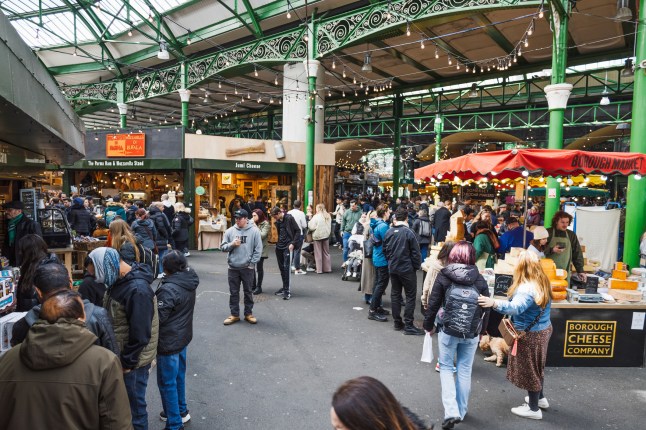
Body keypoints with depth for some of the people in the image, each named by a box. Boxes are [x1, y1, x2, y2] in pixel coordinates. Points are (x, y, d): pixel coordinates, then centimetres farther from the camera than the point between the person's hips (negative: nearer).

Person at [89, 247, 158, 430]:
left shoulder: (138, 290, -29)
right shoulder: (119, 281, 1)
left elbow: (140, 335, -26)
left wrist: (127, 362, -16)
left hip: (133, 360, -8)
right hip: (120, 354, 8)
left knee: (134, 405, 9)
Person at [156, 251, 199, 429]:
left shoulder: (169, 289, -27)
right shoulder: (189, 282, -2)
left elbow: (158, 317, -22)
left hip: (169, 341, -8)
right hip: (183, 337, 8)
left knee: (167, 383, 5)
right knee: (178, 376, 24)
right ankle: (181, 411, 40)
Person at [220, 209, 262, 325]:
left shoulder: (254, 231, -7)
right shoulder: (229, 231, 1)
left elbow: (258, 249, -6)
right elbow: (223, 247, 4)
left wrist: (252, 263, -10)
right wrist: (232, 244, -15)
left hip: (248, 267, -2)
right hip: (233, 267, 2)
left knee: (248, 292, 11)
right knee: (233, 292, 10)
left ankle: (248, 313, 24)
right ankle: (234, 314, 22)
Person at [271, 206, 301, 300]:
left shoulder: (289, 218, -10)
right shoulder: (277, 221, 9)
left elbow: (298, 231, -10)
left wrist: (293, 243, -14)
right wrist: (277, 243, 6)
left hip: (287, 247, -7)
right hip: (279, 247, 7)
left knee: (286, 268, -9)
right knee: (281, 268, 11)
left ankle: (287, 290, -4)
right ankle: (284, 288, 22)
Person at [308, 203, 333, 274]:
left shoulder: (316, 217, -15)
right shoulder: (328, 216, 3)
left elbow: (311, 227, -15)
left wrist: (309, 222, 2)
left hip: (317, 236, -5)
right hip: (326, 235, 5)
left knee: (318, 253, 4)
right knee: (326, 253, 13)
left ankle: (319, 269, 6)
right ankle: (327, 268, 16)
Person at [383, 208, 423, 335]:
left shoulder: (389, 232, 0)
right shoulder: (408, 232, -16)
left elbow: (385, 250, 8)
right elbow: (415, 252, -13)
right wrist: (417, 266, 2)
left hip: (393, 268, 6)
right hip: (407, 269, -5)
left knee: (395, 294, 13)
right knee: (410, 296, 2)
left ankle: (397, 322, 20)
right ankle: (408, 325, 2)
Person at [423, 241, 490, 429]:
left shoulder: (443, 276, -7)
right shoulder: (479, 279, -2)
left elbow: (433, 304, -5)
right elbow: (486, 307, 3)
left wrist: (429, 325, 9)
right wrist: (482, 329, 17)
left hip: (448, 331, -2)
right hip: (471, 333, 2)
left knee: (446, 368, 13)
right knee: (465, 370, 16)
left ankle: (451, 412, 2)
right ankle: (461, 411, 26)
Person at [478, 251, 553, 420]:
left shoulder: (527, 288, -29)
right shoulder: (542, 282, 1)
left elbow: (515, 307, -45)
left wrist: (493, 303, -58)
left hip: (530, 334, -9)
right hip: (543, 329, 9)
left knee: (529, 369, 6)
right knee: (535, 366, 25)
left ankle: (534, 409, 20)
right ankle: (539, 398, 43)